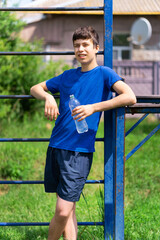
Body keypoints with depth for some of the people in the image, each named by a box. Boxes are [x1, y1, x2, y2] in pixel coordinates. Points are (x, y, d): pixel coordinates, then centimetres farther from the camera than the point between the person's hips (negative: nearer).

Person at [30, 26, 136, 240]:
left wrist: (93, 107, -21)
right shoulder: (68, 76, 15)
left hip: (80, 151, -5)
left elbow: (130, 97, -16)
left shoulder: (104, 74, -1)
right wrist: (47, 97, 0)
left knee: (63, 211, -10)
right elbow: (35, 89, 24)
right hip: (56, 148, 6)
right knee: (67, 209, 8)